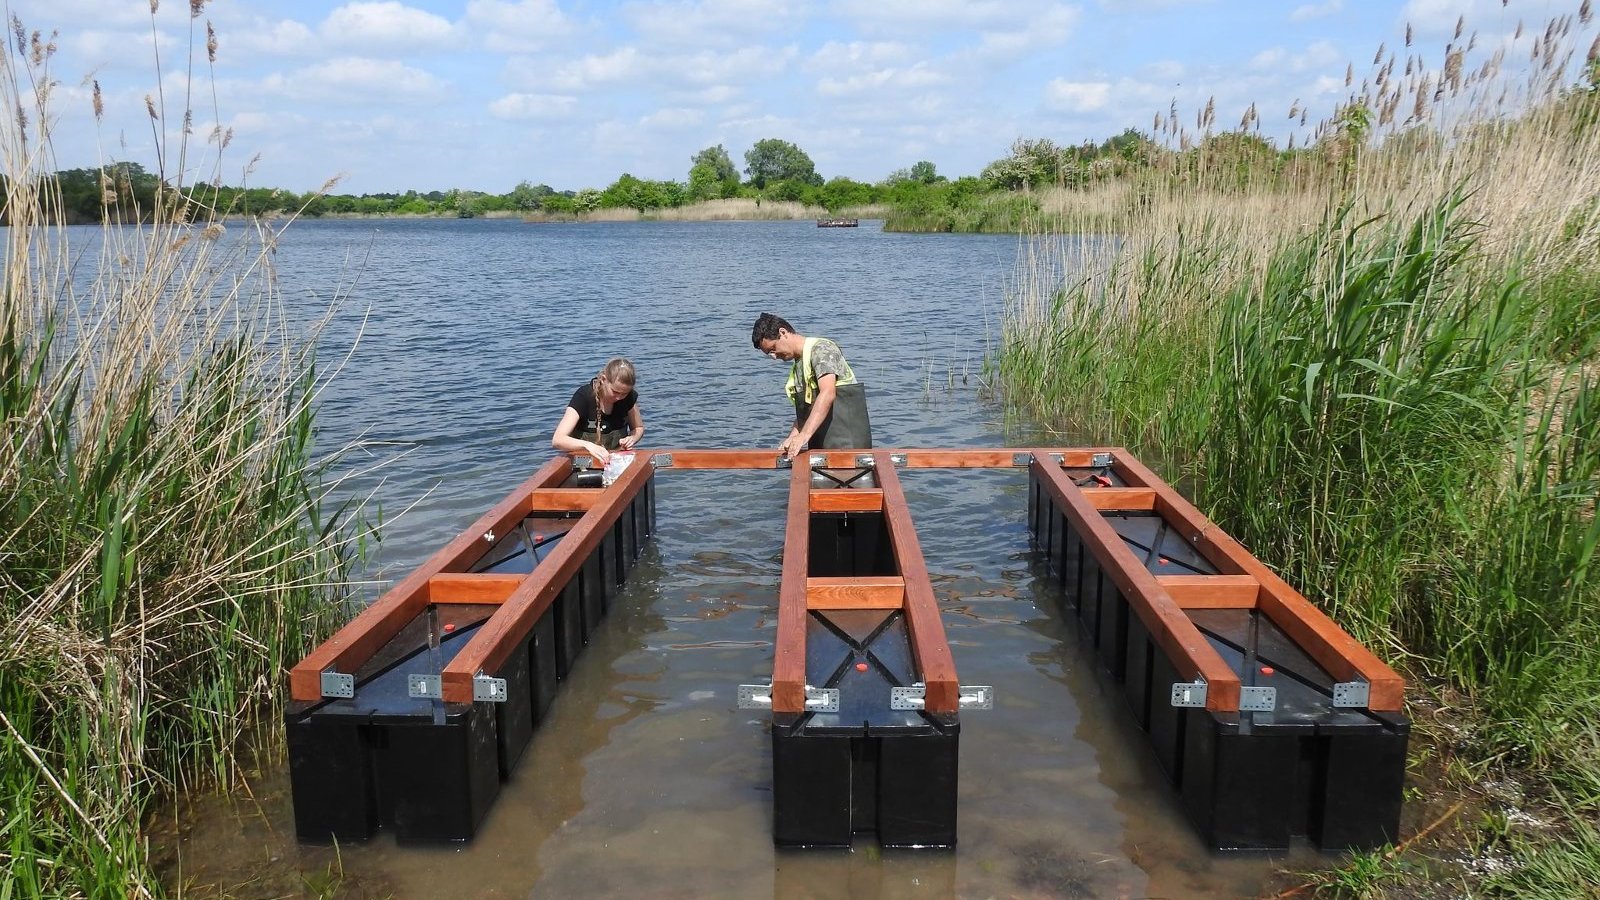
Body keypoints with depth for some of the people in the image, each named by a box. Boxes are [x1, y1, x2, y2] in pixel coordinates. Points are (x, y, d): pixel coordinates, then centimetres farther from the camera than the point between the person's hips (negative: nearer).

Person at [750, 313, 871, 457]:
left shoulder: (820, 349, -8)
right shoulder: (797, 365, 21)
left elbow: (827, 394, -23)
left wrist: (804, 435, -31)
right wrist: (791, 440, 5)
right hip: (820, 446, 8)